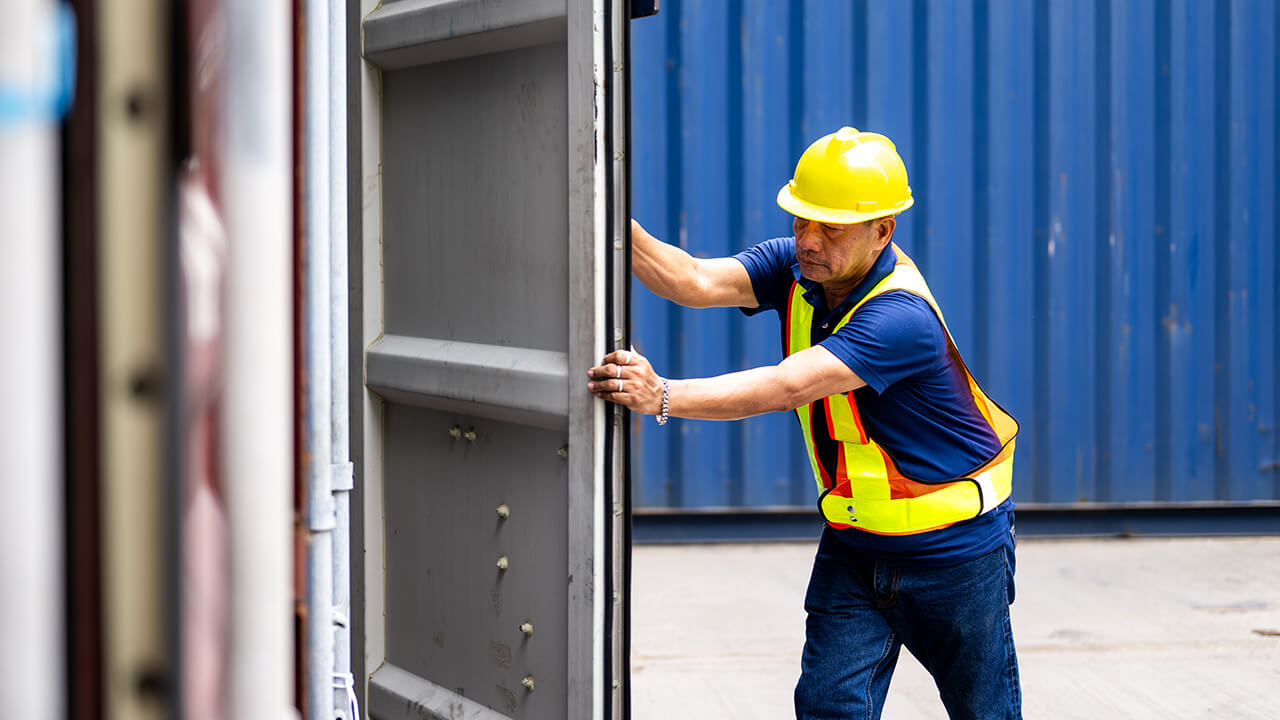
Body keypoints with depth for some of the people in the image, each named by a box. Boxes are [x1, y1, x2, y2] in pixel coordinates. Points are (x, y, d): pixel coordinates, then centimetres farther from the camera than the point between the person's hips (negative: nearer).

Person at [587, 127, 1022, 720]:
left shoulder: (902, 318, -30)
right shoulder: (796, 267, -7)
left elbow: (785, 387, -40)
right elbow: (697, 282, -22)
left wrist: (662, 397, -50)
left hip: (953, 548, -6)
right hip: (852, 543, 6)